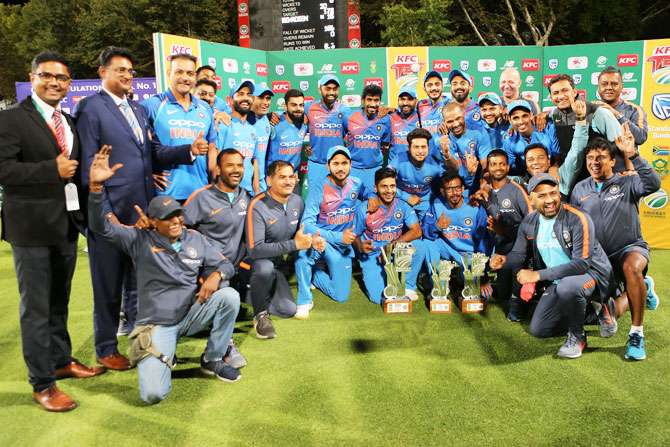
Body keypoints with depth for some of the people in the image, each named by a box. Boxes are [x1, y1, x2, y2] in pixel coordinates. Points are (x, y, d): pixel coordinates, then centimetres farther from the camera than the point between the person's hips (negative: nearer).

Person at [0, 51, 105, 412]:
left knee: (59, 302, 19)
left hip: (67, 224, 7)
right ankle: (42, 383, 13)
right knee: (36, 307, 2)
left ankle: (62, 361, 34)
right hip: (31, 226, -6)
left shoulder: (69, 122, 15)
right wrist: (53, 169, -19)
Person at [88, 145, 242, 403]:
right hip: (157, 324, -3)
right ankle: (162, 357, 16)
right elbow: (101, 227, -12)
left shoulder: (195, 239, 8)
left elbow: (224, 264, 11)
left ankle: (212, 360, -2)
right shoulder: (140, 241, -2)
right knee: (153, 394, -23)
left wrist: (216, 275, -15)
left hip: (191, 314, 4)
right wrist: (96, 186, -27)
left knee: (229, 296, -25)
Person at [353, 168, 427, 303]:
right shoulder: (364, 210, -10)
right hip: (372, 257, -2)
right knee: (380, 298, -20)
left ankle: (408, 287, -5)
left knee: (419, 246, -27)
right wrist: (360, 246, -25)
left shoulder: (403, 206, -5)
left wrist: (392, 245, -27)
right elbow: (355, 236, 0)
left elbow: (417, 231, -17)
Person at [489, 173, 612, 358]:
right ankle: (587, 312, 25)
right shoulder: (529, 223, -4)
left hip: (591, 275, -6)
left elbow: (581, 263, -29)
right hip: (558, 282, 6)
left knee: (567, 286, -41)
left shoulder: (578, 219, -23)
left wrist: (539, 275, -31)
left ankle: (577, 336, -12)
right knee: (538, 330, 5)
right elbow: (519, 254, 4)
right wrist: (504, 260, -21)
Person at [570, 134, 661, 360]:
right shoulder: (580, 189, 8)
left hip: (630, 248, -4)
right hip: (597, 257, 4)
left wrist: (632, 155, -34)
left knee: (631, 267, -41)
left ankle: (636, 335, -27)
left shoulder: (627, 183, -4)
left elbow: (653, 184, -27)